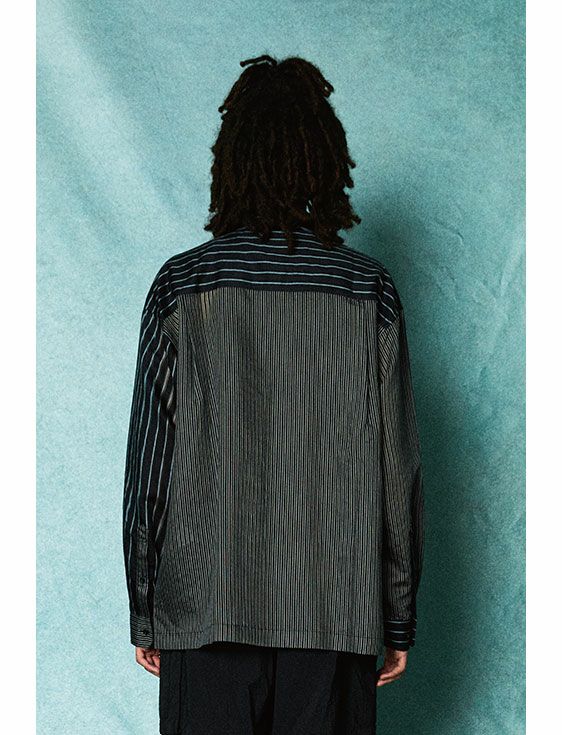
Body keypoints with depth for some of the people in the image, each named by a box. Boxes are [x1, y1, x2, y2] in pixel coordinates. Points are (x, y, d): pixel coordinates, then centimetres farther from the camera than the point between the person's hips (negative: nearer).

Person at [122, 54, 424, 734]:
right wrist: (400, 619, 9)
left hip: (208, 609, -1)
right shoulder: (371, 290, -2)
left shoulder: (180, 285, -5)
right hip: (337, 614, 1)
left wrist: (143, 612, 7)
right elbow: (398, 468, 0)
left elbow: (149, 457, -3)